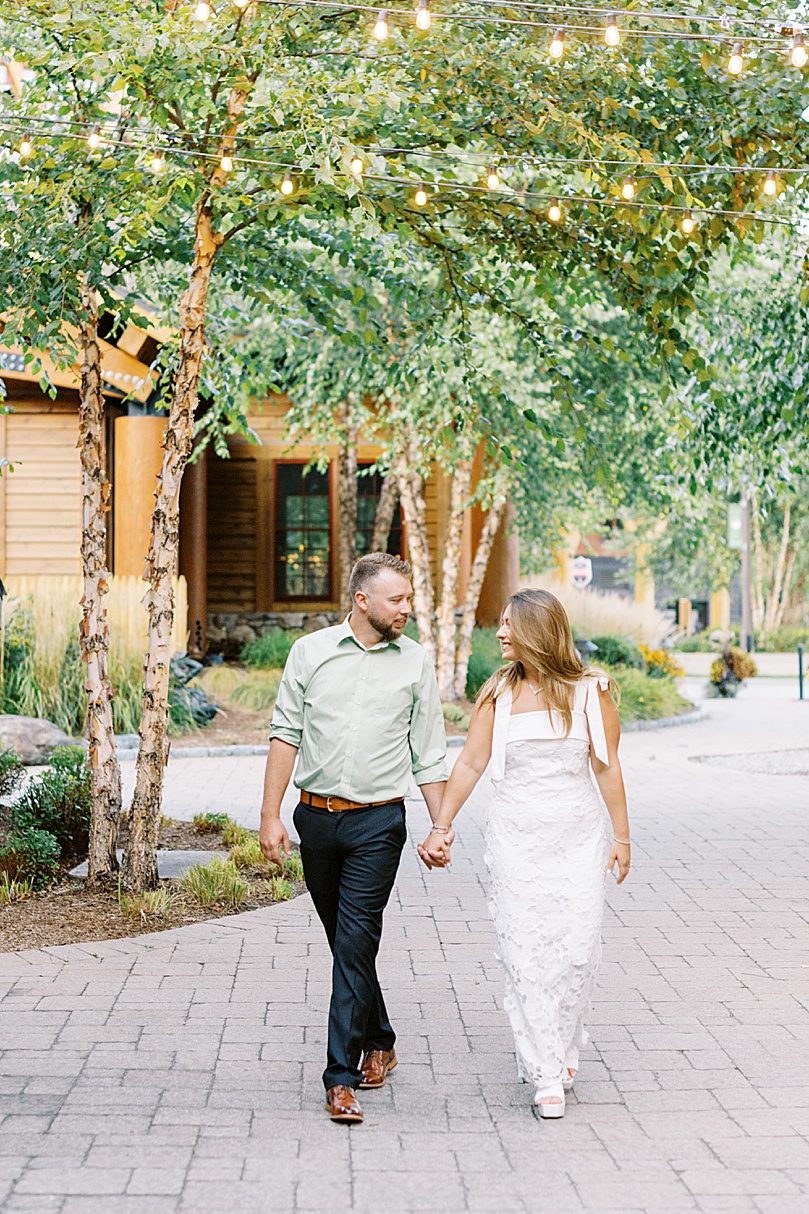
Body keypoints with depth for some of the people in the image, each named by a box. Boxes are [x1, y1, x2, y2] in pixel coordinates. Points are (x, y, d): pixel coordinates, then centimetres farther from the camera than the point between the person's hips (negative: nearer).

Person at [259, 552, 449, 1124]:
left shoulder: (416, 661, 4)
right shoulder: (310, 652, 3)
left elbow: (429, 754, 8)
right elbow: (286, 733, 3)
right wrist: (271, 814, -2)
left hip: (378, 821, -2)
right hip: (316, 815, 2)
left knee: (356, 943, -10)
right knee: (344, 941, 14)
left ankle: (343, 1076, -6)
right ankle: (379, 1040, 34)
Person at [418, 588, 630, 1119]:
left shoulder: (590, 691, 0)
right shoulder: (499, 692, 4)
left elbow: (608, 767, 4)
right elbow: (471, 763, 6)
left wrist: (622, 836, 5)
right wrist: (441, 827, 3)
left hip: (580, 835, -1)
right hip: (517, 835, 1)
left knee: (577, 950, -4)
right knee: (526, 952, -5)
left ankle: (563, 1049, 19)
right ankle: (546, 1074, 1)